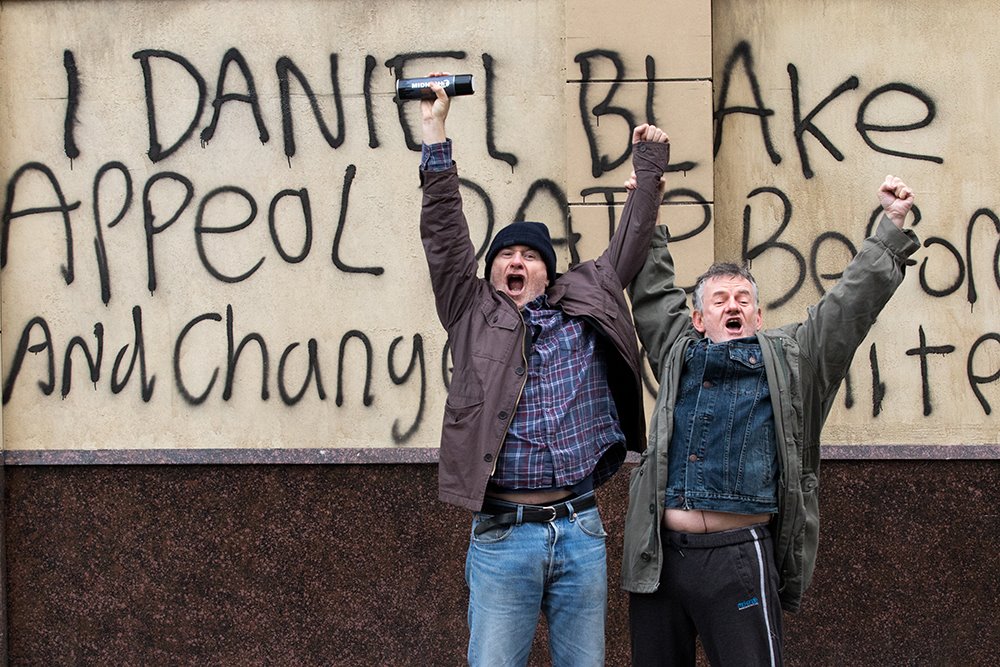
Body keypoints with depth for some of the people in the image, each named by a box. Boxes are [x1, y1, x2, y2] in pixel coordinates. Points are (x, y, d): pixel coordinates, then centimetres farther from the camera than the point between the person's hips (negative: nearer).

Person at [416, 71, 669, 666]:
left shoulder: (586, 307, 12)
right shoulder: (475, 316, 7)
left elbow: (631, 244, 16)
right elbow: (444, 232, 2)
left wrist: (650, 167, 14)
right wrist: (435, 131, 0)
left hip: (581, 529, 2)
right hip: (502, 533, -2)